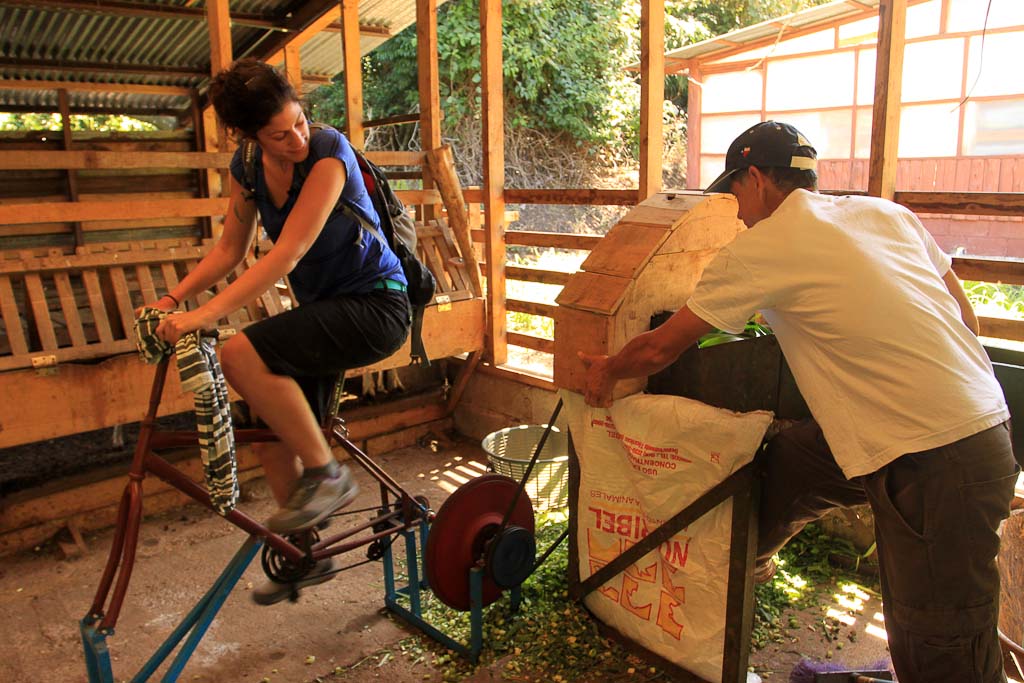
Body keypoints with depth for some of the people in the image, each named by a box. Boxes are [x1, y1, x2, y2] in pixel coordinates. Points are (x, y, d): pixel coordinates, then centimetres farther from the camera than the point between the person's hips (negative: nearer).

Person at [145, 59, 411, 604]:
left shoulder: (328, 152, -20)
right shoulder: (248, 166, 1)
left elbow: (287, 253, -27)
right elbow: (230, 248, 11)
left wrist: (205, 314, -31)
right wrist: (171, 299, -1)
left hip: (374, 305, -7)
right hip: (321, 310, 8)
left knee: (243, 355, -28)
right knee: (272, 437, 6)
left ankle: (327, 475, -11)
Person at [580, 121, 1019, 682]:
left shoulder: (759, 248, -10)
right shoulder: (886, 212, 10)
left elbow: (660, 348, -1)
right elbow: (966, 317, 15)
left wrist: (606, 371, 17)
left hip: (935, 468, -8)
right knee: (785, 462, 18)